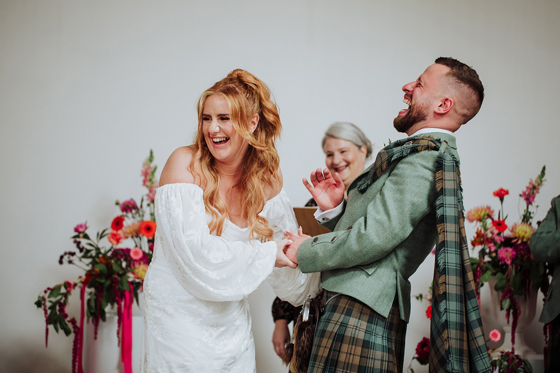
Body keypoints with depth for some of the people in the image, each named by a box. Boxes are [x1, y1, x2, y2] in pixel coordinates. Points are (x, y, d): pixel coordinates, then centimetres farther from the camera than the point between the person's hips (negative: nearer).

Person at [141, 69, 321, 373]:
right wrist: (267, 254, -18)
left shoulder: (267, 179, -1)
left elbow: (289, 250, 10)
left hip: (232, 320, 5)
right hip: (180, 311, -4)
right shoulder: (185, 164, -14)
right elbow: (196, 250, -22)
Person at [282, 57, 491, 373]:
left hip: (361, 312, -10)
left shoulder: (424, 159, -14)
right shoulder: (419, 152, 19)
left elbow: (375, 236, -22)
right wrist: (335, 209, 3)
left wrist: (305, 251, -10)